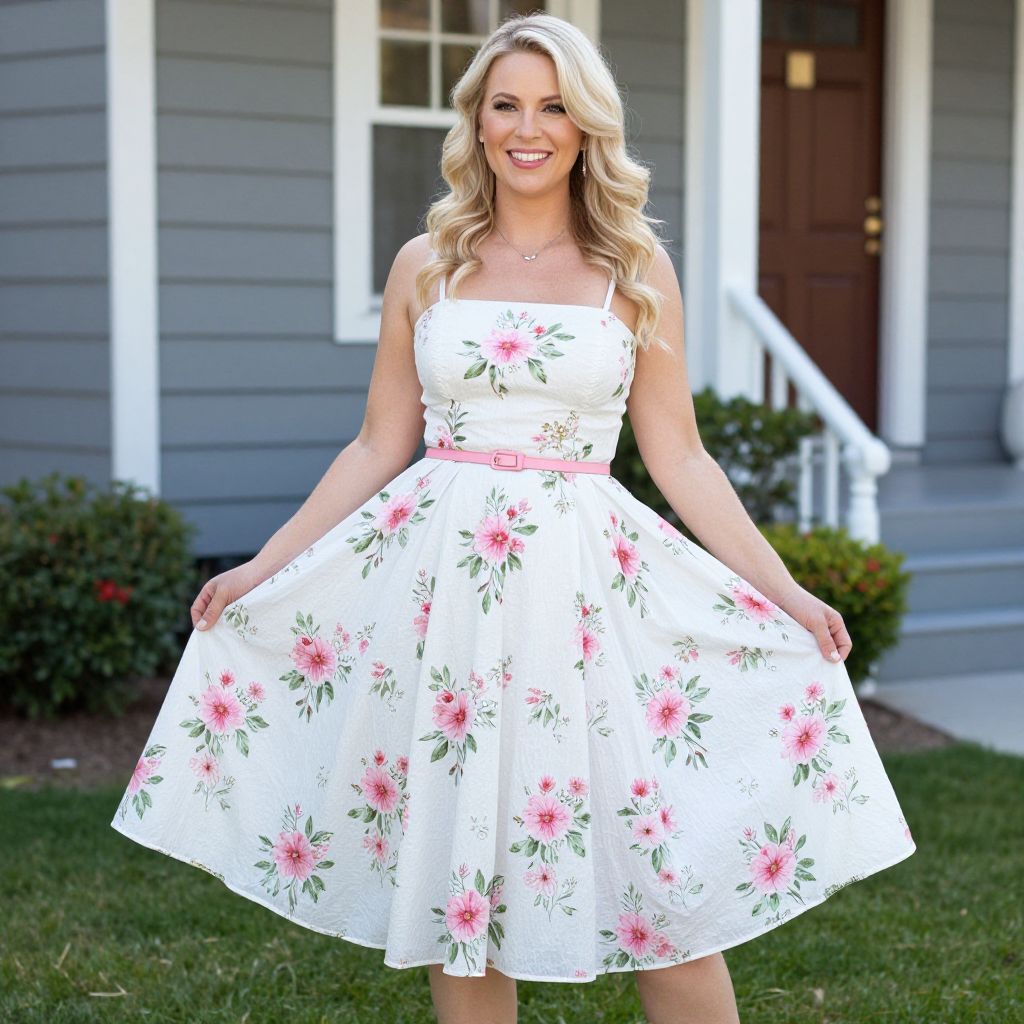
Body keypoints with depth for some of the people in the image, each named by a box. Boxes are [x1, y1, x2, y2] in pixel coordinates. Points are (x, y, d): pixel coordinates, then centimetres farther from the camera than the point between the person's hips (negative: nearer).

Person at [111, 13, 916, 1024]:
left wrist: (784, 591, -1)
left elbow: (679, 458, 6)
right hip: (441, 577, 1)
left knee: (665, 882, -3)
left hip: (585, 587, -1)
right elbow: (378, 447, 12)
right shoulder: (426, 266, 7)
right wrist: (262, 568, 9)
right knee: (452, 880, 5)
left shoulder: (636, 273, 4)